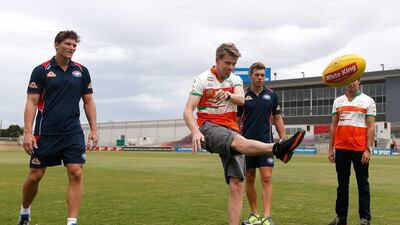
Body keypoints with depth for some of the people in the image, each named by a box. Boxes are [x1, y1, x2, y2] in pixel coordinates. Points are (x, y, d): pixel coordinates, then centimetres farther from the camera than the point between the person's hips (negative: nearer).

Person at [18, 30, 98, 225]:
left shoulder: (81, 71, 7)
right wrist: (28, 132, -12)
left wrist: (93, 130, 3)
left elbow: (88, 101, 11)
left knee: (76, 173, -12)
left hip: (73, 133, 2)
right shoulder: (41, 70, -1)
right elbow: (31, 102, -4)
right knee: (35, 176, 6)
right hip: (46, 133, -2)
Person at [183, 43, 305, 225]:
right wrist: (195, 132, -27)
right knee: (238, 140, -39)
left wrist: (228, 95, -35)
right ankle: (278, 149, -62)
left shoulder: (235, 79, 12)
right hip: (209, 127, -5)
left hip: (231, 130, 5)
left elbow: (241, 99, -11)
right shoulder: (203, 80, 1)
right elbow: (188, 111, -8)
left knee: (236, 185, -9)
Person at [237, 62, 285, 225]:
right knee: (249, 179, 7)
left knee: (267, 178, -8)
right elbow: (237, 121, 6)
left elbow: (278, 119, 10)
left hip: (266, 142, 0)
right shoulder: (243, 96, 1)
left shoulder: (271, 95, 4)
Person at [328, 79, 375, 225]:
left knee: (363, 184, 4)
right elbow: (333, 126, 12)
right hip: (341, 148, 4)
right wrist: (331, 149, 8)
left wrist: (368, 149, -12)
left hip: (360, 149, -3)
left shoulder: (368, 101, 1)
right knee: (342, 184, 9)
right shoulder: (338, 101, 12)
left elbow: (371, 127, -4)